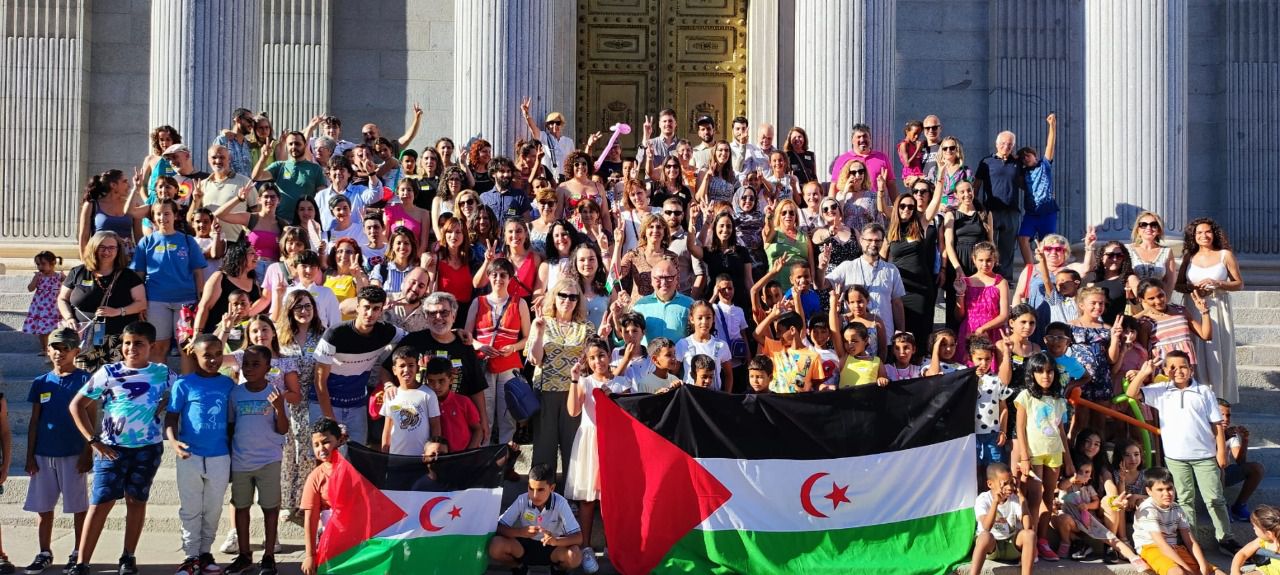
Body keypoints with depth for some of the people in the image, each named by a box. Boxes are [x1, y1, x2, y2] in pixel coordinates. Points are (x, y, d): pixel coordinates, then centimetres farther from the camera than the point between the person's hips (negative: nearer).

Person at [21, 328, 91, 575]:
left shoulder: (83, 379, -3)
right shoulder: (41, 383, 7)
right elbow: (34, 422, 9)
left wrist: (87, 453, -10)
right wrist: (30, 455, 4)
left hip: (73, 455, -4)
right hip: (43, 455, 4)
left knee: (78, 506, 2)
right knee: (43, 506, 8)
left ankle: (78, 553, 11)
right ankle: (44, 553, 16)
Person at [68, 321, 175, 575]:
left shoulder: (162, 373, 0)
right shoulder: (108, 372, -4)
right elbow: (77, 405, -2)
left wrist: (161, 406, -5)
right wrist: (93, 440, -8)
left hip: (148, 448, 2)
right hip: (112, 447, -2)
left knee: (137, 500, 10)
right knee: (100, 503, -6)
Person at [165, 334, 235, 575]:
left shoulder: (228, 384, 3)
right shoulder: (184, 384, -4)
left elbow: (231, 422, 9)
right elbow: (171, 417, -3)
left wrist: (234, 458, 11)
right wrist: (173, 441, -23)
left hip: (220, 457, 2)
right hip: (190, 456, -2)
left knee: (213, 510, 11)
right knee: (191, 510, 6)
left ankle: (206, 552, 23)